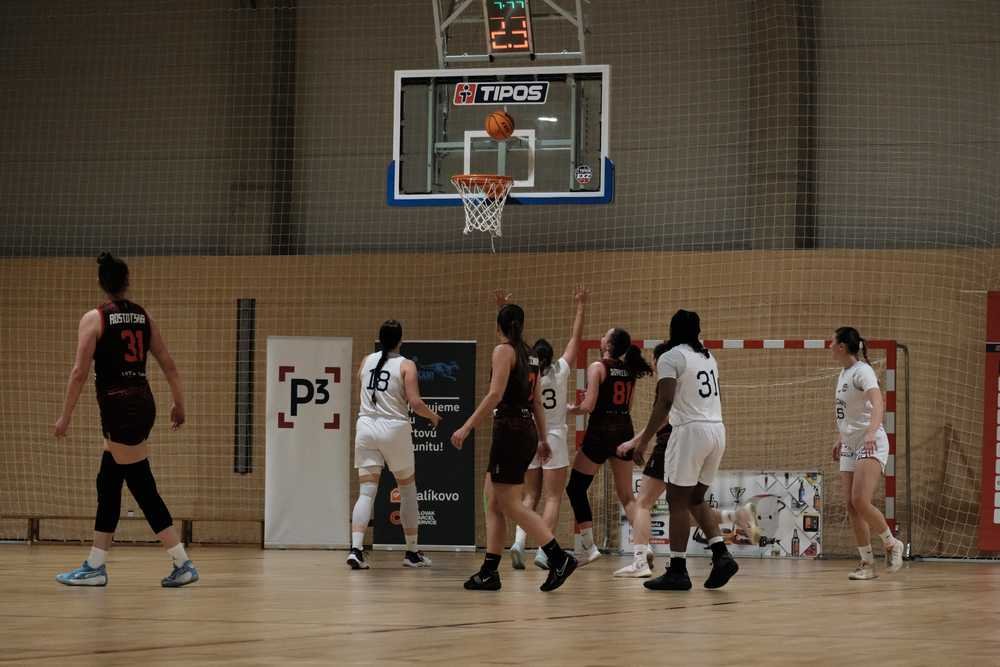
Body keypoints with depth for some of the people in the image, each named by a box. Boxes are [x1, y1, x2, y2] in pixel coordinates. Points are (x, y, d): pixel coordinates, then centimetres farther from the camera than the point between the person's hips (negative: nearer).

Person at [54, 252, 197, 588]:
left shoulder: (94, 319, -8)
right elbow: (169, 365, 11)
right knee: (108, 484, 15)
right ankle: (95, 566, 19)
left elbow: (79, 372, -12)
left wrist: (65, 416, -6)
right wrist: (178, 404, 22)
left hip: (119, 406, -7)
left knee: (143, 488, -4)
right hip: (142, 402, 7)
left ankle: (183, 565, -6)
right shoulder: (143, 316, 9)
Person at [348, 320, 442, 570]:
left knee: (366, 492, -1)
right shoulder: (406, 365, -5)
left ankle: (356, 548, -19)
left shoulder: (366, 361, 8)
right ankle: (412, 553, 19)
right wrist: (433, 416, 6)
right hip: (394, 428, -3)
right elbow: (415, 403, -12)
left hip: (366, 426, 3)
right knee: (408, 490, 14)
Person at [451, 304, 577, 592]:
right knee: (493, 502, 11)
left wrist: (467, 427, -18)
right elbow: (537, 401, 19)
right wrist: (542, 439, 24)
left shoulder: (504, 351, -9)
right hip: (526, 429, 9)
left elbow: (495, 394, -18)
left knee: (510, 505, -6)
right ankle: (489, 572, 9)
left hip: (510, 429, -9)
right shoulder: (529, 355, 15)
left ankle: (559, 558, -12)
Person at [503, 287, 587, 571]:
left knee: (530, 496, 10)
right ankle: (543, 550, -11)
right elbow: (575, 338, 2)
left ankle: (519, 541, -10)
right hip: (555, 438, -2)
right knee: (552, 497, -1)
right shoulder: (560, 371, -5)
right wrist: (580, 307, 8)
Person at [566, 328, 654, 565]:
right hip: (624, 431, 6)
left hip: (600, 432, -6)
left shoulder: (598, 367, -10)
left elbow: (589, 406, -15)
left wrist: (572, 409, 4)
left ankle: (588, 547, 4)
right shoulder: (629, 370, 9)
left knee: (576, 488, 9)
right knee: (626, 495, 10)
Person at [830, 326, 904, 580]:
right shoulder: (843, 374, 13)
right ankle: (867, 563, 4)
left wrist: (871, 433, -43)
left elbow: (878, 404, -29)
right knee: (852, 506, 0)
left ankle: (891, 544, 0)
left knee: (860, 501, -21)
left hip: (870, 445, -9)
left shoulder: (862, 371, -13)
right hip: (850, 447, 9)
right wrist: (840, 439, 26)